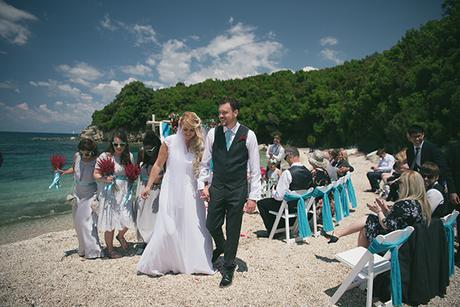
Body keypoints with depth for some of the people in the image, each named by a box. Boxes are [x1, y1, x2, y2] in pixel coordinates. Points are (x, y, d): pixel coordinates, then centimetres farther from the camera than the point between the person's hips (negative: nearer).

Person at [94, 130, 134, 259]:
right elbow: (96, 175, -8)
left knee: (127, 219, 2)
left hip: (124, 192, 4)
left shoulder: (129, 156, 1)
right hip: (109, 193, -3)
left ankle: (120, 236, 37)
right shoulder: (104, 156, -12)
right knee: (110, 222, 6)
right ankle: (110, 249, 27)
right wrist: (105, 179, -26)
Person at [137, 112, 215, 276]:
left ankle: (197, 264, 27)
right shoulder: (170, 141, -8)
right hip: (171, 191, -2)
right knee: (167, 229, 1)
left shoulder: (199, 146, -2)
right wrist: (148, 186, 3)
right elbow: (158, 165, 1)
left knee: (195, 228, 8)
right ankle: (153, 264, 22)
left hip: (190, 192, 2)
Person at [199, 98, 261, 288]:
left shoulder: (248, 135, -7)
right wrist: (202, 185, 2)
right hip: (216, 188, 3)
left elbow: (255, 169, -6)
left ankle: (228, 268, 28)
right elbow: (205, 162, 9)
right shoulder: (213, 133, 0)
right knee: (211, 225, 9)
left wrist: (253, 197, -8)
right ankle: (220, 247, 45)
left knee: (233, 230, 8)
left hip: (238, 190, -2)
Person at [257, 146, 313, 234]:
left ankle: (271, 230, 9)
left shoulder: (287, 173, -23)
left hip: (289, 206, -8)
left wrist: (273, 194, 1)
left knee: (261, 203, 6)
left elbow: (279, 196, -22)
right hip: (303, 205, 8)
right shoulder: (308, 172, -3)